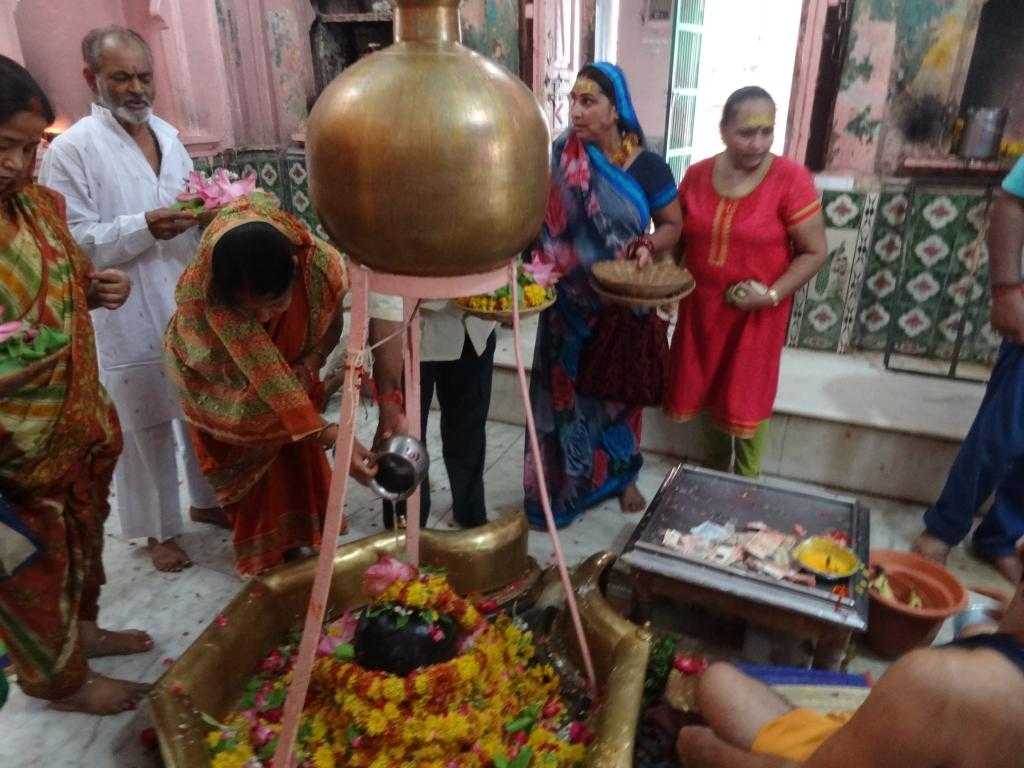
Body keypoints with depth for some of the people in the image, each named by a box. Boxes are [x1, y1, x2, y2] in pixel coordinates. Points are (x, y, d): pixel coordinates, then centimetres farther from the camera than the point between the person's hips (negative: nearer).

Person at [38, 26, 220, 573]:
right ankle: (159, 529, 24)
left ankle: (205, 499, 37)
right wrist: (145, 226, -24)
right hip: (131, 315, -6)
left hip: (191, 302, 6)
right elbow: (71, 241, -12)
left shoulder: (167, 135, 11)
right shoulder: (72, 148, -9)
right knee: (147, 425, 5)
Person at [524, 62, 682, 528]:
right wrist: (543, 266, -20)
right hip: (572, 303, 0)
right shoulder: (560, 159, -6)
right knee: (571, 392, 7)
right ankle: (566, 482, 25)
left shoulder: (648, 167, -8)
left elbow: (672, 225, 1)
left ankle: (622, 475, 36)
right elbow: (544, 221, -2)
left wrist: (648, 247, -20)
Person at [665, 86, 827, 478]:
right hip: (701, 308, 4)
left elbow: (815, 252, -10)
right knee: (709, 391, 16)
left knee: (746, 401, 6)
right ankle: (715, 472, 38)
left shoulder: (791, 179, -14)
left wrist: (772, 295, -20)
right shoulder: (697, 175, -2)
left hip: (756, 315, -3)